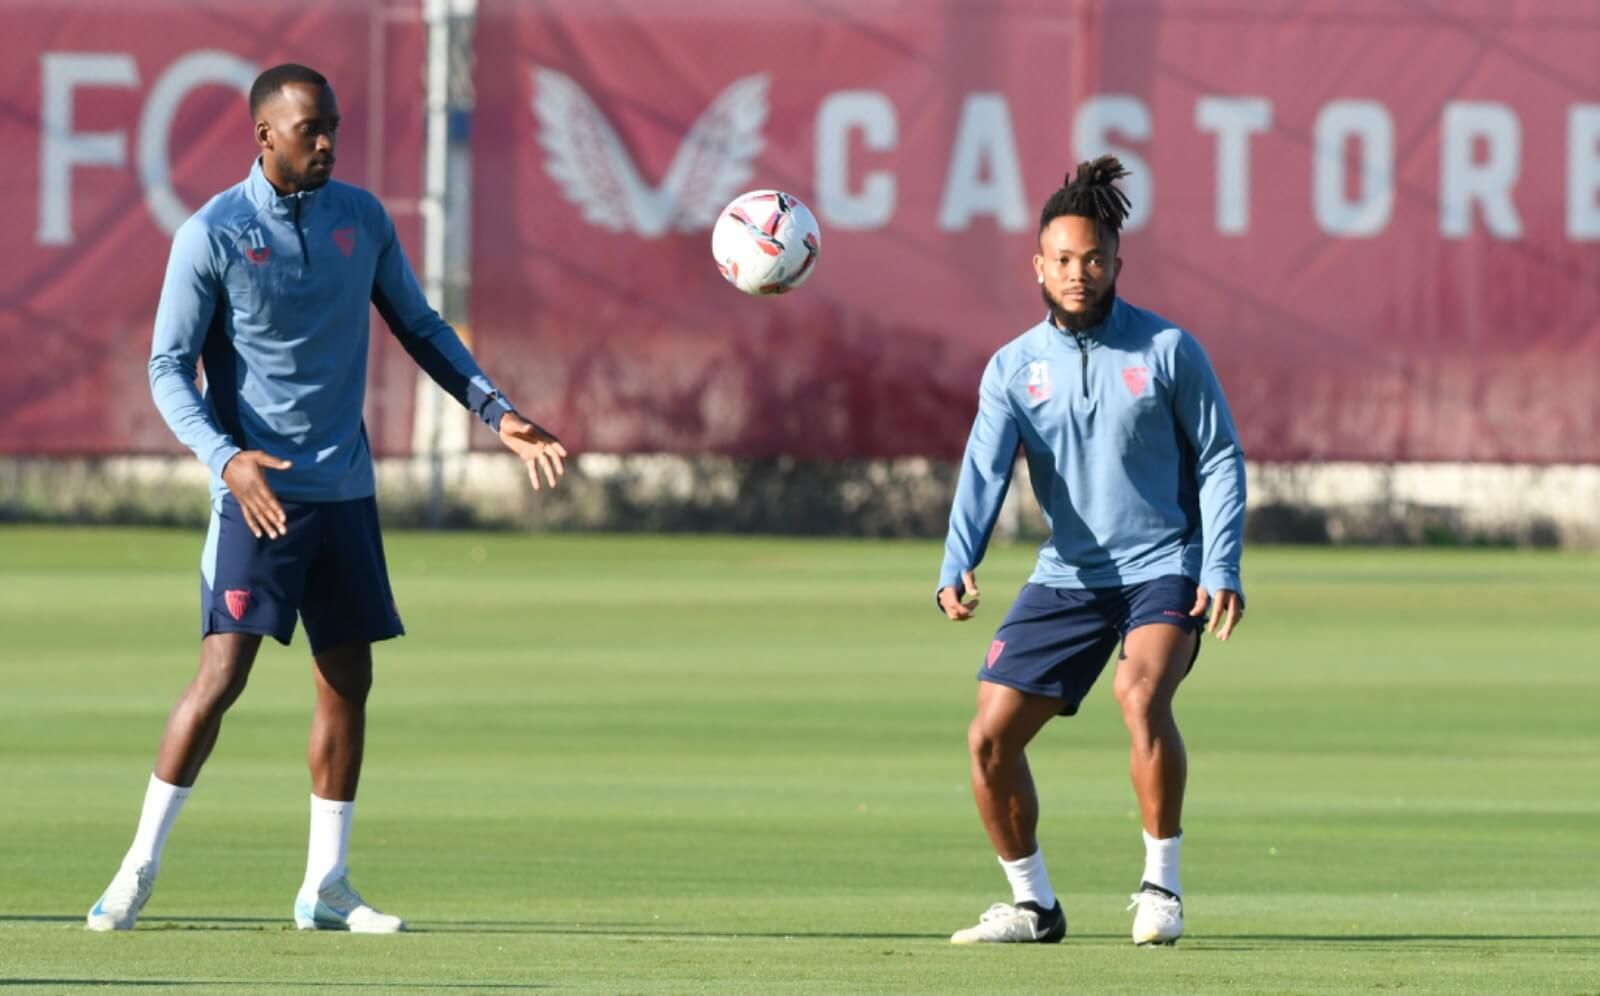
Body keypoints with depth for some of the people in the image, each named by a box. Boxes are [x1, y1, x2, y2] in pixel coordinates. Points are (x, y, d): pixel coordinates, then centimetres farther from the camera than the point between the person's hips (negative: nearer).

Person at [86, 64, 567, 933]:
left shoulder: (362, 219, 6)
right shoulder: (210, 236, -8)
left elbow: (419, 329, 17)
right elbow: (168, 369, -7)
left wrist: (497, 413, 7)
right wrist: (225, 458, -23)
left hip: (344, 488, 5)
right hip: (258, 490, -5)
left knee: (347, 680, 5)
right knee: (224, 670, -14)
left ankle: (325, 887, 13)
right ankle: (141, 864, -4)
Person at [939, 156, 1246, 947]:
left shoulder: (1167, 350, -5)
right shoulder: (1014, 368, 1)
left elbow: (1219, 459, -1)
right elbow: (984, 470, -12)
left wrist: (1222, 570, -13)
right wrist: (956, 568, -29)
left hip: (1163, 569, -4)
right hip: (1067, 577, 4)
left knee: (1141, 694, -31)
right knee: (990, 738, -4)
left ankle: (1161, 885, -18)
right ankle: (1033, 904, 15)